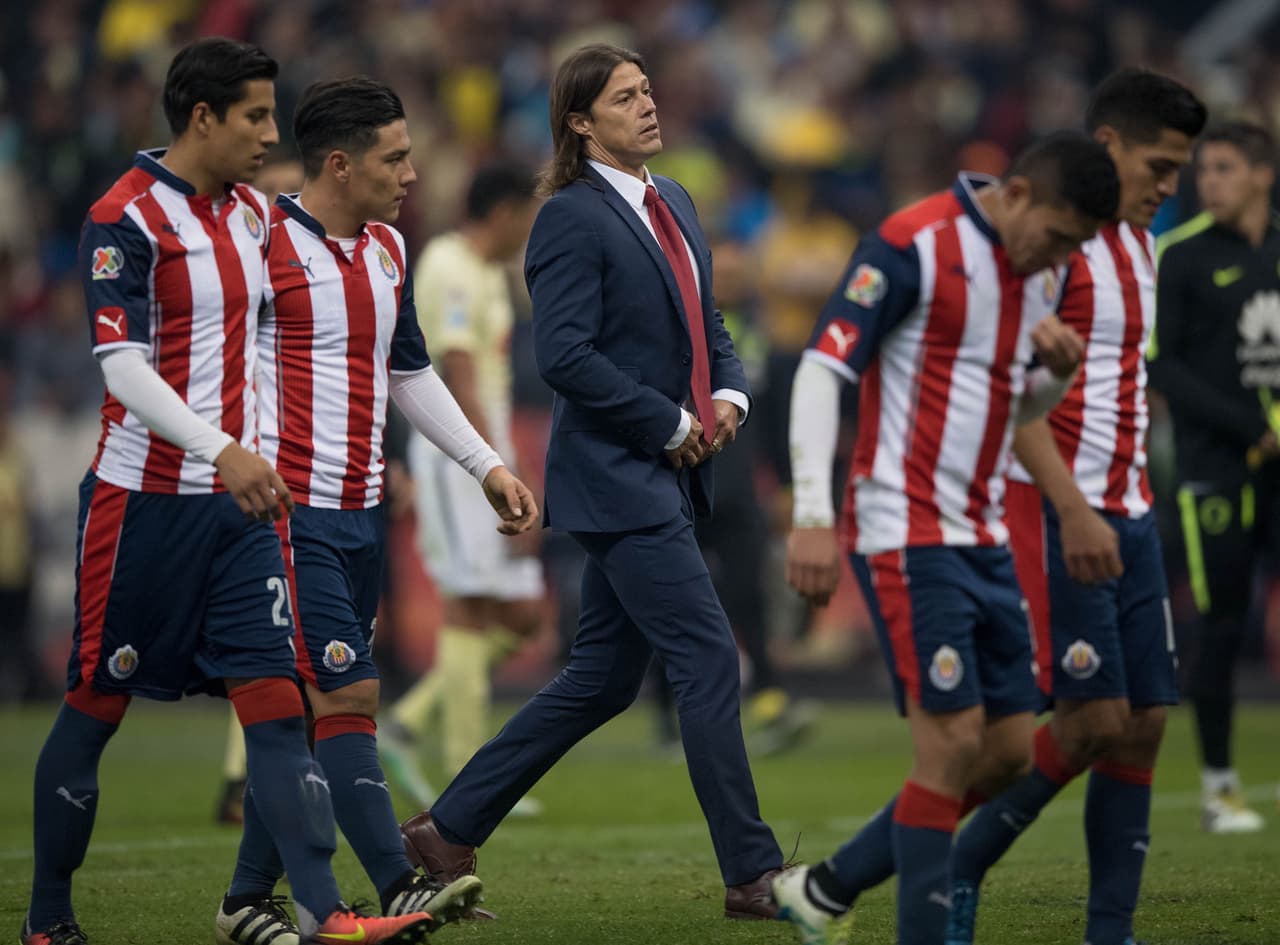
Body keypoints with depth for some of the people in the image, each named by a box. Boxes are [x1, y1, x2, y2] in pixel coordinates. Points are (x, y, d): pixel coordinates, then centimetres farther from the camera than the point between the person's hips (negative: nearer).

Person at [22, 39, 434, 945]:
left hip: (238, 500, 6)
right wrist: (222, 451, -30)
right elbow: (123, 367, -20)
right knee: (97, 705, 4)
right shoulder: (125, 219, -12)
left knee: (276, 695, -4)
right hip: (146, 496, -6)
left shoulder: (252, 214, 12)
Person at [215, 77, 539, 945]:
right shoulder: (268, 244, -11)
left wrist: (488, 465, 22)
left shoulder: (387, 250, 15)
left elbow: (409, 371, 26)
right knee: (347, 693, -13)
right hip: (289, 510, -8)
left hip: (360, 514, 8)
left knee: (302, 707, 8)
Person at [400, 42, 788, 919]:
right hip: (616, 476, -9)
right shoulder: (572, 220, -12)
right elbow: (565, 355, -19)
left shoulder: (672, 203, 15)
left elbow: (707, 325, 22)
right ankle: (753, 874, -6)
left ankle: (451, 828, 19)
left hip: (663, 478, 9)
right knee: (709, 659, -10)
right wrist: (671, 425, -15)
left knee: (603, 680, 11)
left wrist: (728, 395, 2)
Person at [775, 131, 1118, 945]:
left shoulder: (1040, 269, 11)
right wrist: (813, 517, -22)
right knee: (953, 743, -12)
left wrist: (1060, 371, -1)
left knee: (1009, 753, 7)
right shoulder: (912, 246, -13)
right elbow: (820, 371, -15)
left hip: (985, 539, 8)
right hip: (909, 535, -8)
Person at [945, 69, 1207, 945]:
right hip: (1058, 513, -9)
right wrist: (1074, 511, -24)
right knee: (1094, 720, -11)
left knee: (1144, 726, 2)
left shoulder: (1139, 244, 16)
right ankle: (958, 873, 6)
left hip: (1128, 515, 9)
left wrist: (1131, 498, 17)